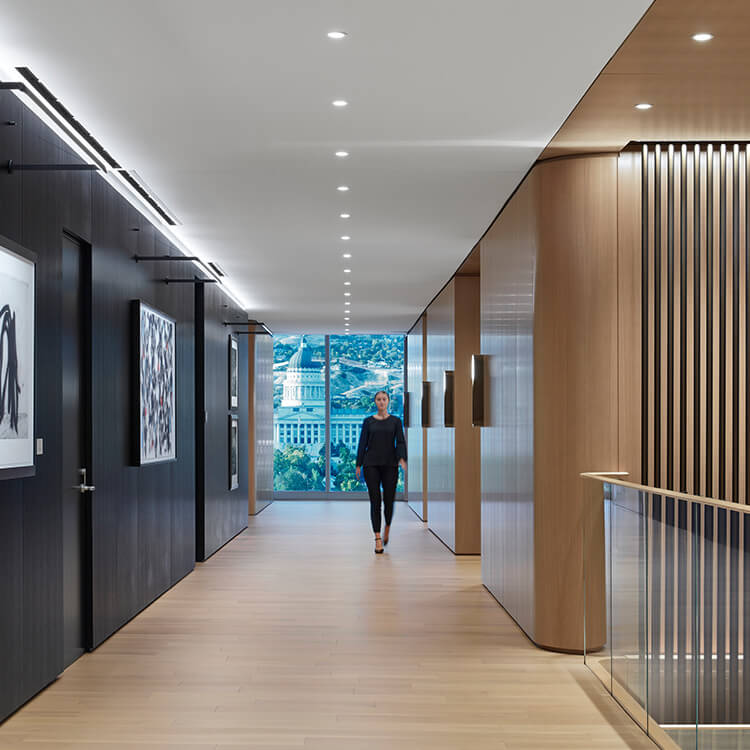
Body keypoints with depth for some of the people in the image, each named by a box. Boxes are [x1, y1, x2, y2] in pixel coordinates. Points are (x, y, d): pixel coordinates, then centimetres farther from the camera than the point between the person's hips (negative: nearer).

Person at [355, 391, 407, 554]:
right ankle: (378, 539, -5)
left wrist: (402, 459, -19)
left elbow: (400, 442, -2)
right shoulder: (368, 421, 7)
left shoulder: (395, 421, 6)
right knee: (375, 501, -5)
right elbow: (362, 443, 6)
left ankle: (387, 527, 32)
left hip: (390, 464, 0)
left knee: (389, 500, 1)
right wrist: (358, 465, 1)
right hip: (371, 464, 0)